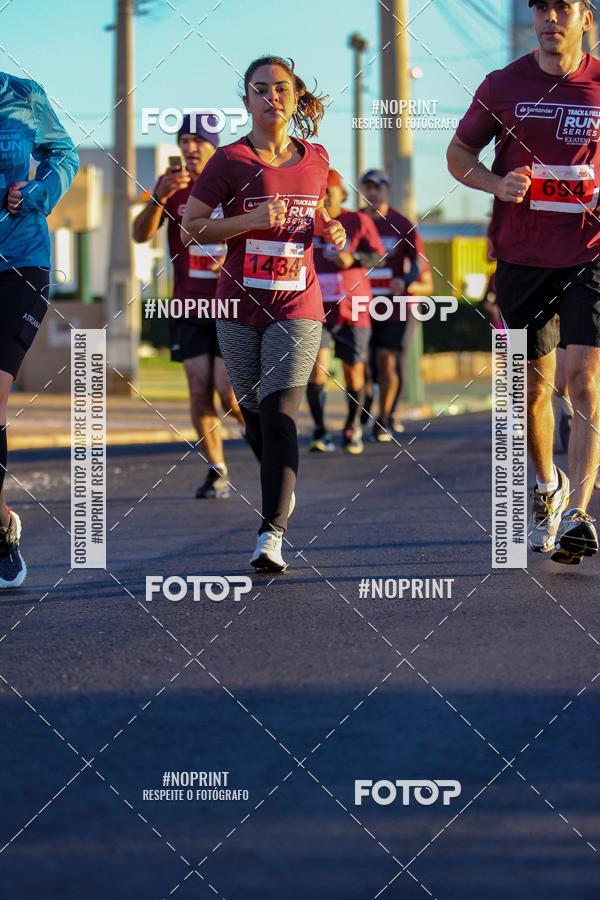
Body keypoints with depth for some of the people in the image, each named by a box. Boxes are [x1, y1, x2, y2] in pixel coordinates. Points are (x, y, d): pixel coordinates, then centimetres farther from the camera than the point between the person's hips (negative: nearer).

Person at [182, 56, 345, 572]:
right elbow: (192, 224, -3)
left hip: (297, 306, 0)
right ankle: (282, 488, 41)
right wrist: (251, 220, -15)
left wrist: (328, 230, 3)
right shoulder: (231, 160, -2)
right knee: (255, 415, 10)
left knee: (280, 415, -15)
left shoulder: (316, 160, 7)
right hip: (240, 305, 0)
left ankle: (271, 535, -21)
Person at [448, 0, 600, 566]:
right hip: (522, 259, 2)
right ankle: (547, 487, 36)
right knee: (533, 383, 12)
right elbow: (458, 152, 12)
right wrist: (495, 183, -8)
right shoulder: (503, 86, 2)